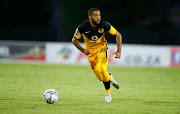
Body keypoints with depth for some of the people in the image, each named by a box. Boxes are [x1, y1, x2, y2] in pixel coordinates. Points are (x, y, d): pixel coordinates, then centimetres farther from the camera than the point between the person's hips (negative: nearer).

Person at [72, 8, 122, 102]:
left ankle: (108, 93, -4)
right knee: (100, 76, -2)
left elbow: (118, 35, -10)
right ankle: (110, 78, 35)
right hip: (90, 50, 1)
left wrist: (119, 51, -16)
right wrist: (83, 50, -19)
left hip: (101, 47, -1)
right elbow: (74, 40, -6)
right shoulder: (83, 27, -23)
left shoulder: (104, 25, -23)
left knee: (101, 69, -24)